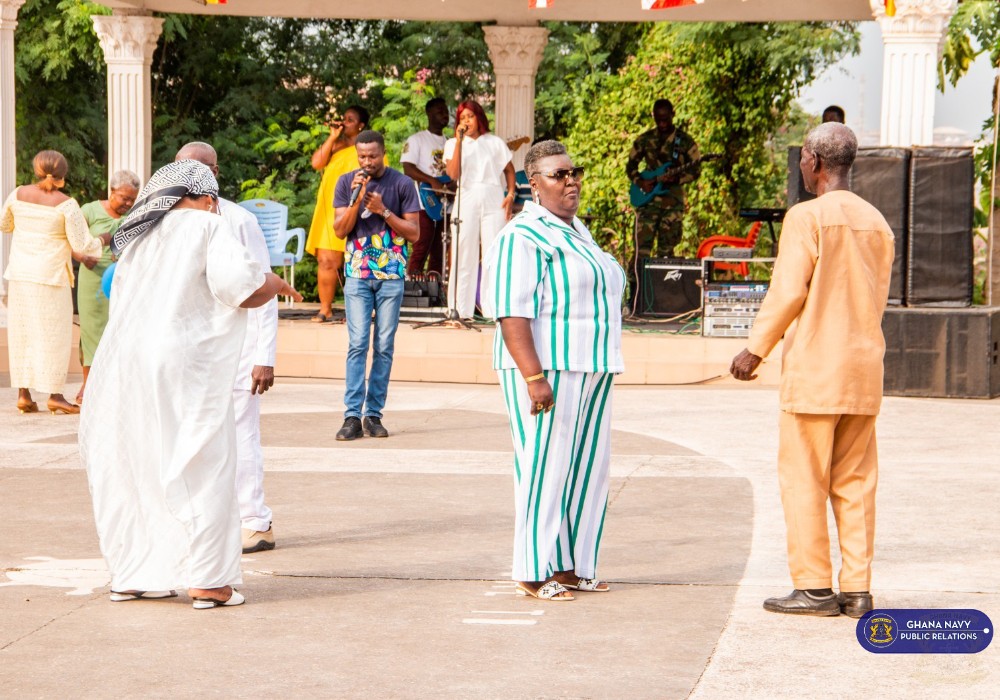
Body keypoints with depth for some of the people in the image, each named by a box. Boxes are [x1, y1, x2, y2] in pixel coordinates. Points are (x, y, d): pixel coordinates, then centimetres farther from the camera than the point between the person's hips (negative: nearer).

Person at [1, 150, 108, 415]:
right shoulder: (65, 204, -12)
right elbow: (82, 245, -11)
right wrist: (103, 239, 8)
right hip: (51, 275, -5)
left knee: (21, 333, 9)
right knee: (53, 334, 2)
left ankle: (23, 394, 7)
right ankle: (55, 395, 2)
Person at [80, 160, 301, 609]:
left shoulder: (140, 237, 19)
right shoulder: (206, 227, -2)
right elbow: (243, 287, -12)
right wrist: (276, 283, 8)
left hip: (122, 361, 7)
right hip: (181, 362, -7)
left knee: (133, 467, 14)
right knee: (201, 471, -1)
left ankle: (130, 575, 18)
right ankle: (208, 580, -2)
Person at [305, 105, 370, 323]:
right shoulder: (335, 145, 19)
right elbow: (317, 163, 4)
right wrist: (332, 137, 1)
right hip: (329, 211, 4)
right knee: (326, 260, -3)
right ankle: (325, 309, 1)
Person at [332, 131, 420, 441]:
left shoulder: (402, 184, 0)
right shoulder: (346, 183, 4)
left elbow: (414, 232, -1)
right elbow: (340, 230, 0)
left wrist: (383, 210, -12)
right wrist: (357, 198, -14)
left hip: (391, 275, 0)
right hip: (357, 275, 0)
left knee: (384, 346, 1)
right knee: (357, 344, -8)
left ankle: (374, 413, 6)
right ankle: (352, 416, -10)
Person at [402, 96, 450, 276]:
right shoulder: (417, 140, -1)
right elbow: (408, 168, -12)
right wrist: (432, 181, -24)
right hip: (424, 203, -6)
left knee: (438, 253, 6)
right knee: (421, 250, -10)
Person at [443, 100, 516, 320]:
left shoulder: (495, 143, 12)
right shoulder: (453, 144, 9)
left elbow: (509, 170, 17)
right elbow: (453, 174, -6)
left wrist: (510, 194, 2)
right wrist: (460, 141, -9)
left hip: (493, 202, 0)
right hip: (466, 201, 0)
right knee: (464, 255, -2)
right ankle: (460, 309, 1)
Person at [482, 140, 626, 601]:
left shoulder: (576, 232, 18)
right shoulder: (524, 236, -11)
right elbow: (512, 314, -19)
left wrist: (602, 371, 21)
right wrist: (534, 377, -26)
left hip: (590, 371, 9)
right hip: (548, 368, -9)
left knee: (587, 467, 9)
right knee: (544, 467, -5)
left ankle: (571, 565, 16)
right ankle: (534, 572, 1)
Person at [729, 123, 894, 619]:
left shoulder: (808, 217, -10)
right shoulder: (876, 222, 10)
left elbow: (788, 292, -14)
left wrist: (755, 349, -4)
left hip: (814, 369, -6)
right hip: (865, 366, 7)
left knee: (804, 479, 0)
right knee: (855, 480, 8)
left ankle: (814, 587, 0)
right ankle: (856, 589, 7)